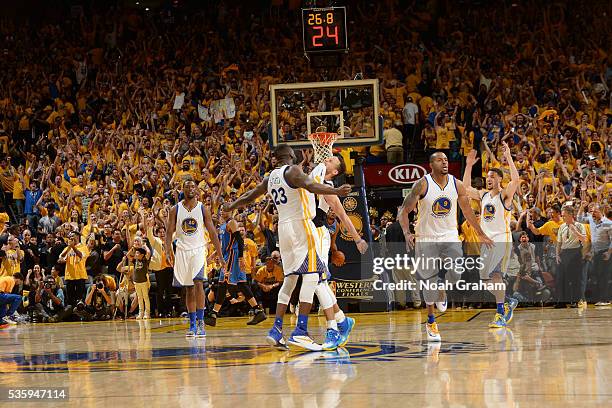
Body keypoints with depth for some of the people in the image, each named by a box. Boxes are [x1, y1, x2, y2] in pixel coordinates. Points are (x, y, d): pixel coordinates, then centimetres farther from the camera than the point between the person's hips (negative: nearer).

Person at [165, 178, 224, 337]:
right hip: (182, 251, 2)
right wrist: (169, 251, -16)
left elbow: (212, 233, 2)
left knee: (198, 282, -20)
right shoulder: (175, 210, 2)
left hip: (198, 250, -2)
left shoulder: (203, 209, 0)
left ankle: (200, 322, -19)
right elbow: (169, 232, 0)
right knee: (188, 289, 6)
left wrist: (220, 256, 0)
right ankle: (192, 324, 13)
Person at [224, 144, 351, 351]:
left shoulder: (270, 177, 14)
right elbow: (310, 185, -27)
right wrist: (335, 191, -37)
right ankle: (300, 331, -20)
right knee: (311, 276, -10)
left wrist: (231, 206, 45)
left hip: (283, 227, 8)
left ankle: (276, 330, 10)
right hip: (301, 225, -8)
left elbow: (249, 196, 27)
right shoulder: (293, 171, -7)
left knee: (289, 279, 14)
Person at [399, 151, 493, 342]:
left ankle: (442, 290, 16)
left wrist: (481, 234, 17)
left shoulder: (457, 185, -2)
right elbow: (404, 211, -10)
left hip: (450, 236, 2)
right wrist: (407, 233, -26)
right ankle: (430, 322, 16)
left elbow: (467, 211, 12)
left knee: (456, 274, -19)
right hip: (427, 238, -2)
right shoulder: (422, 185, -12)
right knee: (429, 282, -1)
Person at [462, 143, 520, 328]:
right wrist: (469, 165, 8)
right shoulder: (483, 195, 13)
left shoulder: (505, 195, -7)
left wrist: (508, 157, -24)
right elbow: (465, 188, 14)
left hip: (502, 240, -7)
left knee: (495, 275, -17)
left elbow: (515, 180, -24)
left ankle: (501, 314, -13)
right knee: (486, 278, 7)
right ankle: (508, 303, 23)